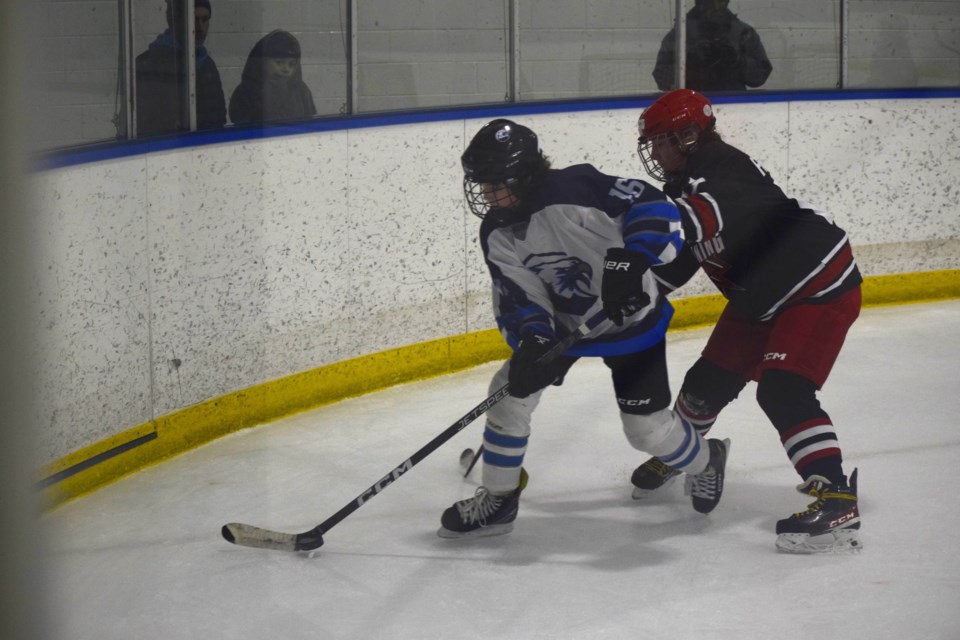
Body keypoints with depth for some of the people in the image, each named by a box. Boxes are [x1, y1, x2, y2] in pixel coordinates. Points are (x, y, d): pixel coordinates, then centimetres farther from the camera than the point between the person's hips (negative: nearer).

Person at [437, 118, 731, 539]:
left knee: (647, 426, -4)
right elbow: (519, 298, -13)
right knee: (511, 390, -9)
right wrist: (531, 339, -33)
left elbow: (653, 207, -33)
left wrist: (633, 258, -47)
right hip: (562, 322, 6)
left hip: (633, 319, -5)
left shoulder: (577, 189, -32)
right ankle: (497, 501, 6)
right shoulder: (497, 234, -12)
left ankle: (705, 461, 31)